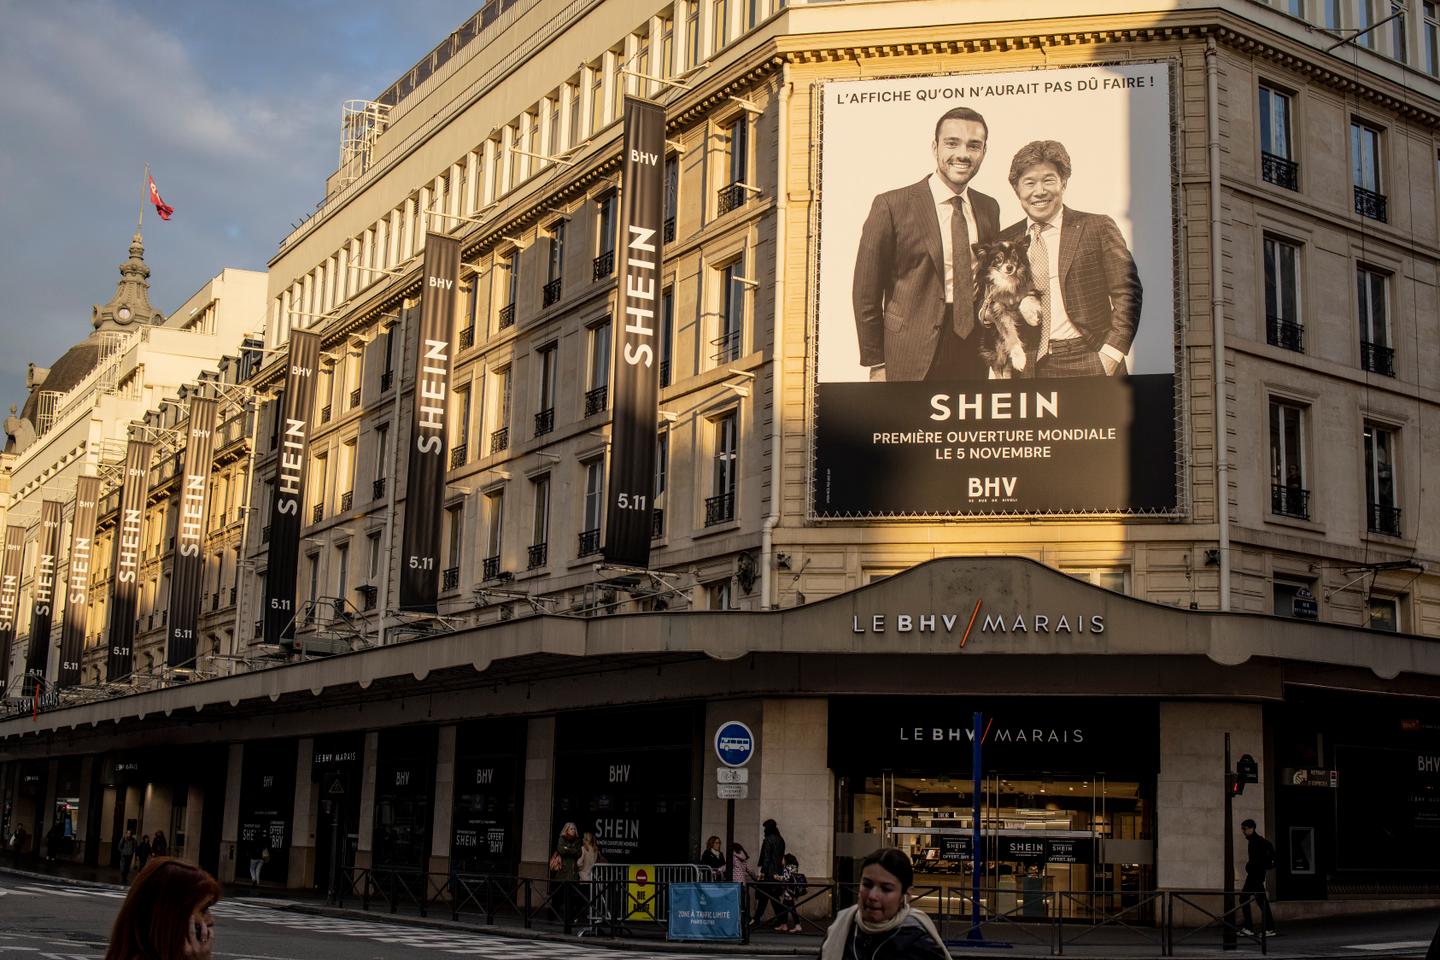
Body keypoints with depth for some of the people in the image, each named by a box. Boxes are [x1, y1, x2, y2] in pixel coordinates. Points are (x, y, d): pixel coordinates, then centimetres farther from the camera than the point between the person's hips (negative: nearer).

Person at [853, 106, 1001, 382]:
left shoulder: (989, 208, 10)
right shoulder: (891, 205, -7)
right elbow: (866, 290, -5)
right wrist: (876, 364, -5)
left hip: (972, 360, 4)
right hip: (910, 360, -4)